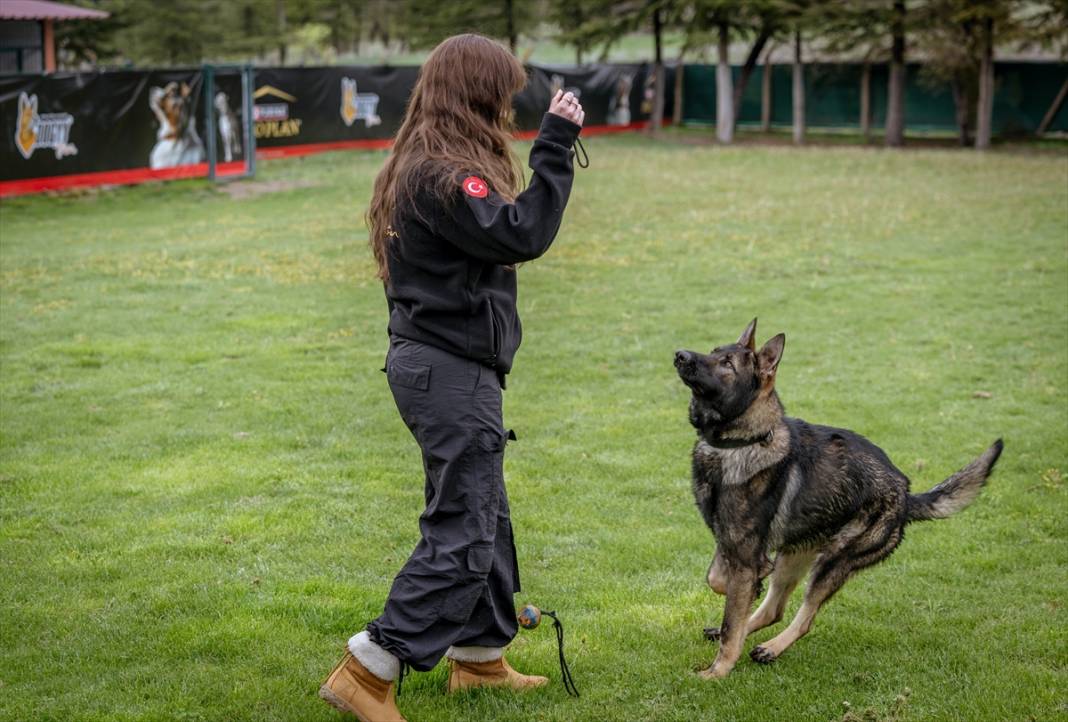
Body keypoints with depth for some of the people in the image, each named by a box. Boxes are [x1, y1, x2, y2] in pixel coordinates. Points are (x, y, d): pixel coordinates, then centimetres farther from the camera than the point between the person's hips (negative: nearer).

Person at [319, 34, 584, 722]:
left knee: (487, 516, 20)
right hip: (452, 372, -11)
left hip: (442, 362, 11)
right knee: (462, 533, -6)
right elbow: (523, 234, -28)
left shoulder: (427, 167, 14)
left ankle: (480, 655, 32)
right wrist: (556, 146, -23)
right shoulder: (442, 175, -20)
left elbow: (499, 235, 11)